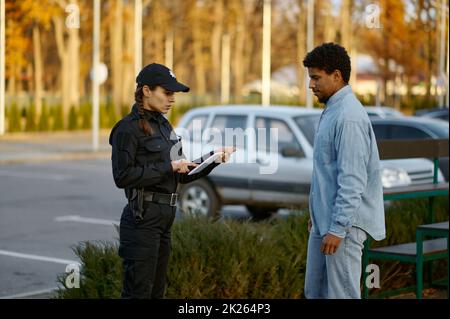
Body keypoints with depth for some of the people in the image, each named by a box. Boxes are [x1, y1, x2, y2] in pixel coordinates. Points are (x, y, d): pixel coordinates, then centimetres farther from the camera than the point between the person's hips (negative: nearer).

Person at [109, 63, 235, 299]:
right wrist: (168, 167, -17)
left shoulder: (163, 125, 15)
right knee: (138, 291, -6)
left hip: (164, 218, 9)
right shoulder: (128, 128, -11)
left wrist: (214, 158, 2)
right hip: (142, 219, -9)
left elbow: (183, 175, 16)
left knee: (156, 291, 13)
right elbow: (122, 177, -20)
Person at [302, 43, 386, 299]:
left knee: (343, 294, -3)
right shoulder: (332, 111, 13)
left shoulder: (349, 117, -19)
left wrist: (338, 228, -22)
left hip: (343, 222, -10)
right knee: (314, 291, 15)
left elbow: (352, 179, -23)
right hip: (324, 220, 10)